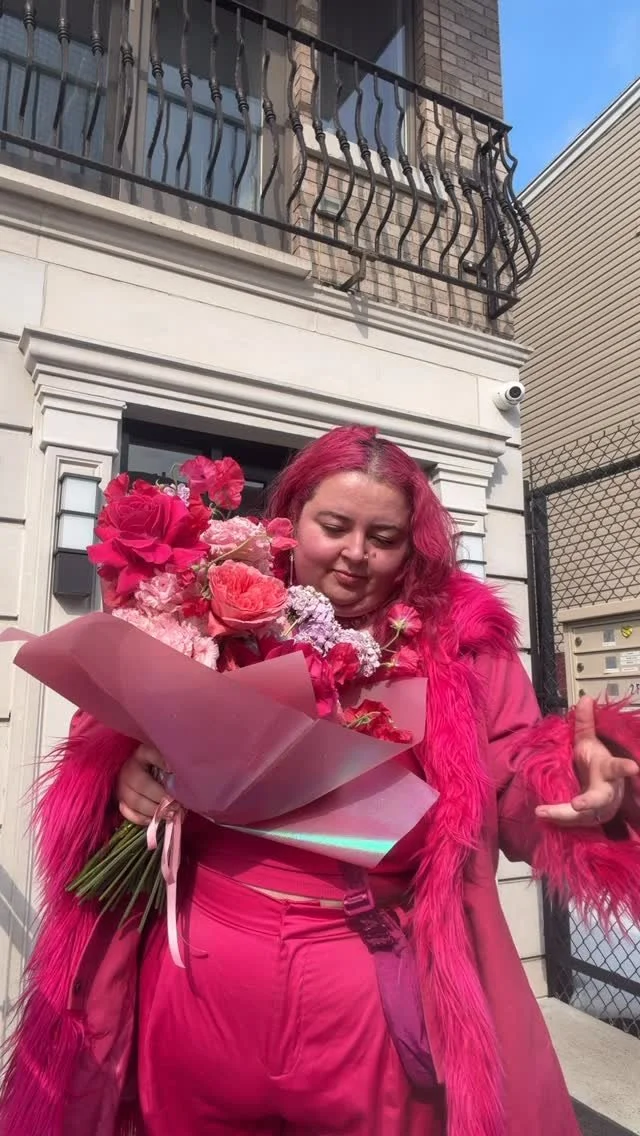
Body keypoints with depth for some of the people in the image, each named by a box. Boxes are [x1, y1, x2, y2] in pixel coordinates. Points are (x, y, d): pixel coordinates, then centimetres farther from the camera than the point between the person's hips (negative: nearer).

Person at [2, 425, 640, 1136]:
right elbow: (122, 746, 6)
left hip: (382, 993, 0)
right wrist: (127, 776, -16)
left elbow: (518, 799, -1)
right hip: (200, 982, 2)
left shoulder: (461, 642, -2)